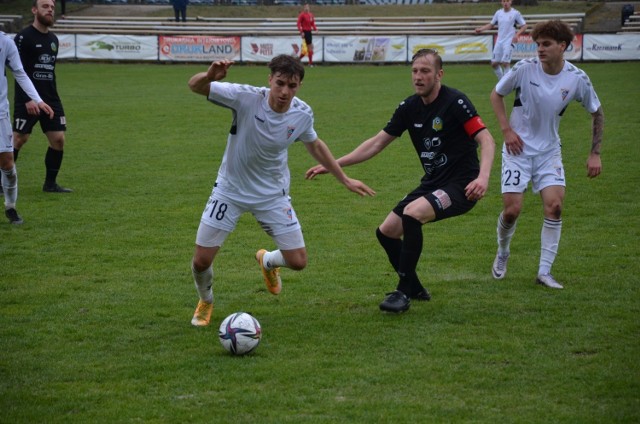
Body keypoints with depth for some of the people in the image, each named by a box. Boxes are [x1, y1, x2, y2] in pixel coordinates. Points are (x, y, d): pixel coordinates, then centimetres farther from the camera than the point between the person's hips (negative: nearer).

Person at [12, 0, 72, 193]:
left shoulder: (53, 39, 14)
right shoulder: (23, 37, -8)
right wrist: (28, 99, -21)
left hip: (50, 99, 7)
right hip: (27, 100, -7)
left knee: (58, 139, 0)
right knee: (19, 139, -7)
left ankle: (50, 183, 11)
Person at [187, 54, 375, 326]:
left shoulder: (302, 114, -14)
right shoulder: (246, 98, -25)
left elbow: (314, 145, 9)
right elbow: (194, 86, -26)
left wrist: (345, 180, 13)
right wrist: (210, 76, -50)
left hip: (272, 194, 2)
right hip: (230, 189, -2)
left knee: (298, 262, -1)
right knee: (201, 260, -5)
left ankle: (268, 261, 38)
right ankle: (205, 302, 32)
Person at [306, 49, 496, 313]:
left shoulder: (455, 102, -15)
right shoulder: (410, 107, 5)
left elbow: (486, 140, -19)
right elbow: (377, 143, 11)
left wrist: (482, 177, -36)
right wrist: (332, 165, 7)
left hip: (460, 185, -8)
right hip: (432, 183, 8)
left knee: (412, 213, -31)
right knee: (386, 232, 4)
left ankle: (404, 292, -19)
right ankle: (415, 289, 26)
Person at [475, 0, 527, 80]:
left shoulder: (515, 13, -5)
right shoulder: (498, 13, 8)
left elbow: (524, 26, -2)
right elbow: (491, 25, 18)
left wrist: (517, 35, -17)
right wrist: (481, 29, 4)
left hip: (509, 41, -5)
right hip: (499, 41, 5)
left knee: (505, 63, -15)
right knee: (494, 63, 4)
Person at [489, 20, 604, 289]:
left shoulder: (577, 79, -11)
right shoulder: (525, 68, -15)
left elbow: (596, 113, 6)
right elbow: (496, 95, 2)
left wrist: (595, 153, 1)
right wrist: (506, 129, -9)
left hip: (548, 150, 1)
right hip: (518, 147, -1)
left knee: (554, 204, -16)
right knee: (512, 209, -9)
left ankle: (545, 271, -5)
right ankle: (502, 254, 24)